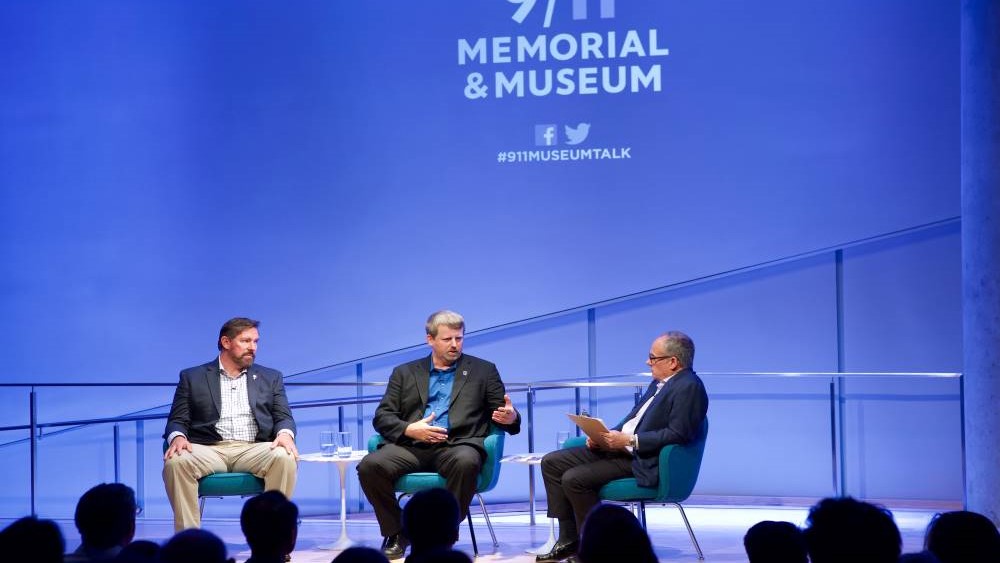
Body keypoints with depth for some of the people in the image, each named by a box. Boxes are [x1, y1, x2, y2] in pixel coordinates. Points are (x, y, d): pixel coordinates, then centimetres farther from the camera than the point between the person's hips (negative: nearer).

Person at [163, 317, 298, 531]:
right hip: (210, 449, -1)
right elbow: (177, 420, 10)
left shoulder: (270, 378, 21)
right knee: (176, 461, -33)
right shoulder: (193, 377, 16)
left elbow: (284, 417, 13)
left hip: (253, 449, 1)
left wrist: (285, 433, -12)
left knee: (284, 458, -32)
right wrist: (178, 437, -15)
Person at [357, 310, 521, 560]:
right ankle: (396, 534, -6)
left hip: (457, 444, -2)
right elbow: (382, 417, 13)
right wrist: (409, 429, -8)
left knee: (466, 462, -38)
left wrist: (511, 418, -13)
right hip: (413, 446, 2)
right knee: (370, 465, -26)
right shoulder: (405, 373, 21)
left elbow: (503, 413, 13)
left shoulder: (483, 371, 19)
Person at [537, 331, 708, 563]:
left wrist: (629, 440, -22)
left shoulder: (689, 388, -15)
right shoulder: (659, 383, 16)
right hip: (620, 448, 11)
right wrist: (604, 436, 3)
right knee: (552, 462, 4)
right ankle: (569, 539, 3)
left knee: (574, 479, -23)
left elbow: (678, 434, -23)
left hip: (644, 462, -11)